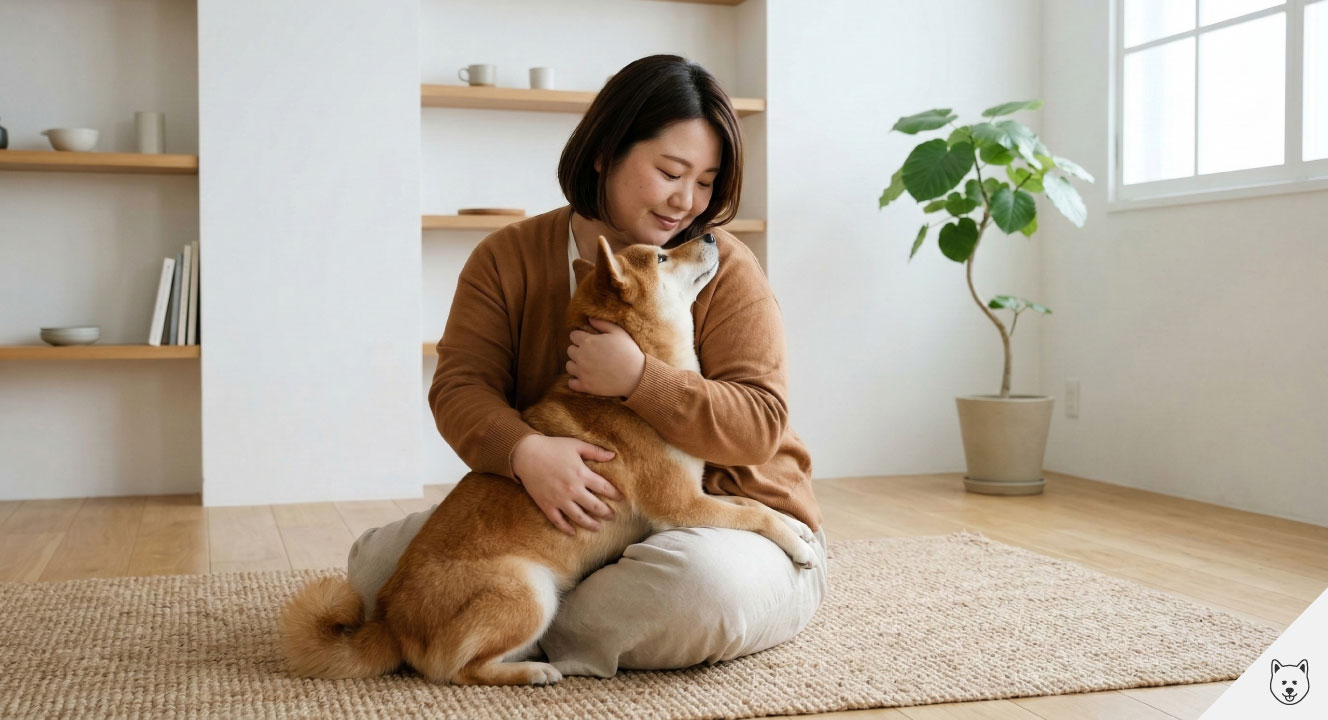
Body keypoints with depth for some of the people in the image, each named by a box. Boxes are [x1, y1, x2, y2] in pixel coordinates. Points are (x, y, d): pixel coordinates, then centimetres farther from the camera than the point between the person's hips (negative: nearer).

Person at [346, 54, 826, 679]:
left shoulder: (725, 269, -7)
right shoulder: (508, 258, 1)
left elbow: (759, 425, -13)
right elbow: (461, 386, -9)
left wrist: (638, 379, -28)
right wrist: (525, 451, -31)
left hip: (719, 520, -2)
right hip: (571, 522, 3)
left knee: (705, 581, -39)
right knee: (380, 558, -9)